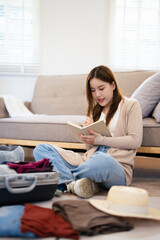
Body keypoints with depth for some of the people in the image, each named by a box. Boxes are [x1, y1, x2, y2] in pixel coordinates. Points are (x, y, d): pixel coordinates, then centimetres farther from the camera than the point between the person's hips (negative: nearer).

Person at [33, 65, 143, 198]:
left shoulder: (130, 105, 8)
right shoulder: (95, 110, 23)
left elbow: (135, 141, -4)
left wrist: (100, 139, -8)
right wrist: (87, 132, -2)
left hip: (118, 167, -5)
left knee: (102, 161, -44)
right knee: (41, 149, -8)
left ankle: (64, 178, -16)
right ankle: (74, 183, -28)